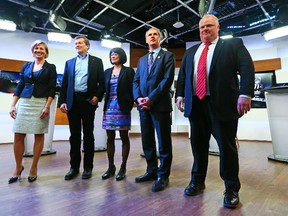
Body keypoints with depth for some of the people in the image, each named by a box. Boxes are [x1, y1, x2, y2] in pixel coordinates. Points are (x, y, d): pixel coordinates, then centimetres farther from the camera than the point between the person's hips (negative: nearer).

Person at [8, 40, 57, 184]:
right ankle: (18, 167, 19)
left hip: (41, 103, -3)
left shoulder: (50, 68, 5)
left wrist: (47, 106, -12)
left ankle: (34, 168, 14)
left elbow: (52, 89, -2)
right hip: (24, 103, 3)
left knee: (39, 135, 1)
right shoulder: (26, 66, 15)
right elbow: (19, 86, 13)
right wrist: (13, 105, 5)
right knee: (18, 136, 1)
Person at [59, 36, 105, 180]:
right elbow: (64, 84, 12)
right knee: (74, 135, 7)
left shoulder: (96, 61, 9)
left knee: (88, 135, 4)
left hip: (88, 100, -3)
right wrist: (63, 101, 2)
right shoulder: (69, 62, 17)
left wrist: (97, 96, -12)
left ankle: (88, 166, 14)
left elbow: (102, 82, 3)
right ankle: (74, 166, 17)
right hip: (72, 101, 3)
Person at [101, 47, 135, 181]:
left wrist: (129, 107, -9)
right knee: (110, 138, 7)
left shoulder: (128, 71, 2)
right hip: (109, 108, 5)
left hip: (122, 108, -4)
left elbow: (132, 89, -4)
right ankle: (111, 167, 19)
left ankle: (123, 167, 14)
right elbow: (103, 89, 13)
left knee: (124, 137, 4)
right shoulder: (107, 72, 16)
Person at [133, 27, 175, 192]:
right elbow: (136, 81, 14)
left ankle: (163, 175, 13)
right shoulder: (142, 60, 22)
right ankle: (152, 171, 26)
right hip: (144, 105, 6)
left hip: (160, 104, -5)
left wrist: (151, 98, -15)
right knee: (147, 141, 11)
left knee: (164, 142, 0)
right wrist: (138, 98, -4)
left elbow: (168, 79, -8)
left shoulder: (168, 56, 5)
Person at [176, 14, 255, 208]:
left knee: (227, 147, 5)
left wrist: (245, 94, -16)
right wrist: (180, 95, 3)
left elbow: (247, 68, -3)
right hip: (195, 104, 4)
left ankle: (232, 189, 22)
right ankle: (198, 182, 28)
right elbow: (182, 75, 17)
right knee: (198, 145, 11)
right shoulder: (190, 52, 21)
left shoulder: (234, 45, 9)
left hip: (222, 104, -3)